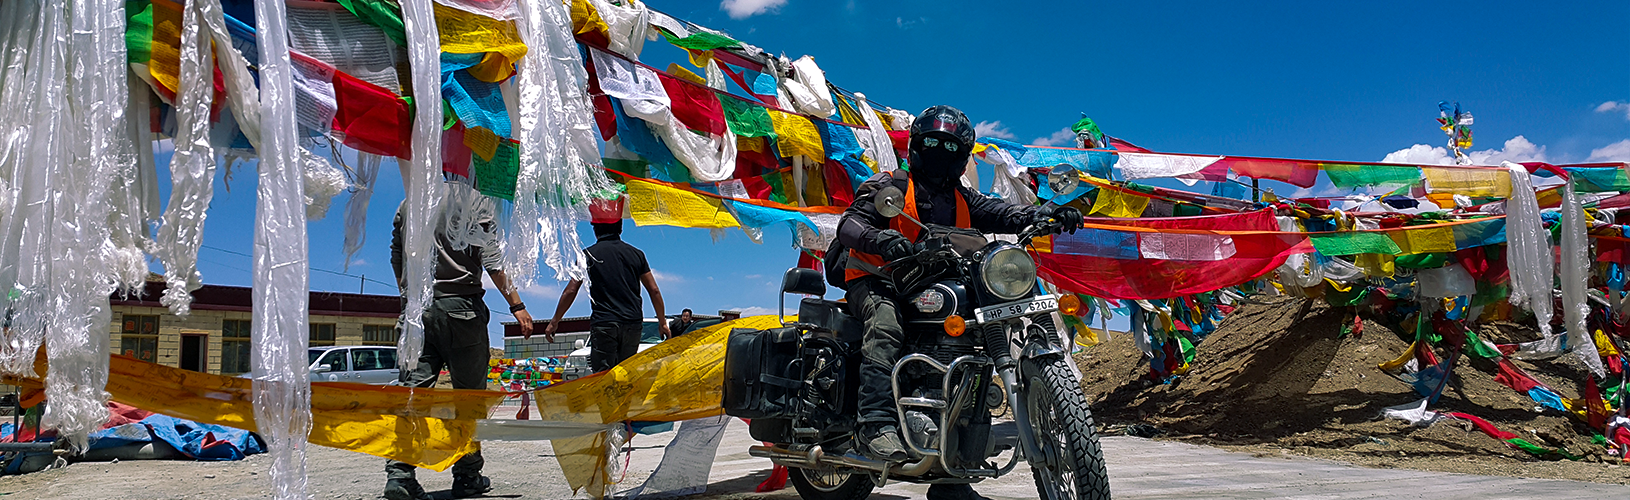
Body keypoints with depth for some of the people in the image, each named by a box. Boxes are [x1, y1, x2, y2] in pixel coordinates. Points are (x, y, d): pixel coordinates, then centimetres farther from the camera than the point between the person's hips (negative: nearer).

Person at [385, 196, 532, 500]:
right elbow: (491, 260, -10)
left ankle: (399, 472, -9)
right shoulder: (477, 201, -2)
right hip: (460, 306, -4)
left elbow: (397, 261, 18)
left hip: (416, 309, 4)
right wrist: (516, 305, -8)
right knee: (470, 393, 4)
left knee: (413, 388, 2)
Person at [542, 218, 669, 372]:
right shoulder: (636, 254, 11)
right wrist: (662, 322, 21)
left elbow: (570, 291, 1)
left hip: (603, 324, -3)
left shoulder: (589, 254, 1)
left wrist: (554, 322, 11)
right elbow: (654, 290, 12)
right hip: (633, 323, 4)